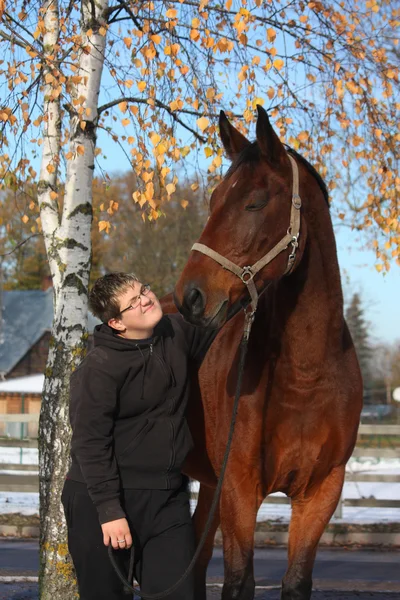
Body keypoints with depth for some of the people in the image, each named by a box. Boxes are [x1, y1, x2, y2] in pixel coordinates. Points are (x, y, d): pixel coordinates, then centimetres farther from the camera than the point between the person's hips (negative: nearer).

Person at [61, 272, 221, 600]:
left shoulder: (177, 332, 2)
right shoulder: (99, 368, -17)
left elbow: (213, 336, 26)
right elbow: (91, 444, -18)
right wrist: (109, 510, -21)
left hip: (169, 498, 5)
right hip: (107, 500, -5)